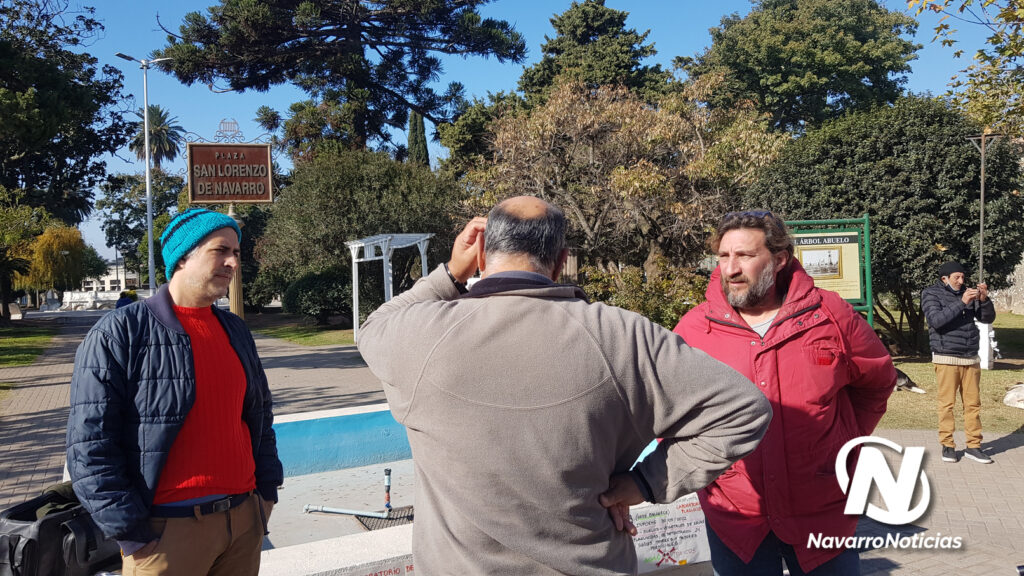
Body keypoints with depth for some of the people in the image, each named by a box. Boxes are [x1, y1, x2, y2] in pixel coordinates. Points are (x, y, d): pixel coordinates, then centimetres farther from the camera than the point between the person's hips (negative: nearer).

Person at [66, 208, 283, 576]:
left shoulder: (235, 331, 11)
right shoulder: (118, 334, -9)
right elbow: (90, 446, -12)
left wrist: (267, 489, 12)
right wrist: (130, 533, -13)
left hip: (244, 517, 6)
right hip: (168, 530, -6)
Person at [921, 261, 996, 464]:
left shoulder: (967, 293, 12)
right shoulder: (931, 294, -1)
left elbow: (988, 318, 11)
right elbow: (935, 320, -16)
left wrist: (984, 299, -7)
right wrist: (961, 303, -20)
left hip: (971, 358, 4)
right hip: (947, 359, -4)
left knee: (973, 403, 3)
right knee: (947, 403, -3)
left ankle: (973, 446, 9)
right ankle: (947, 445, 5)